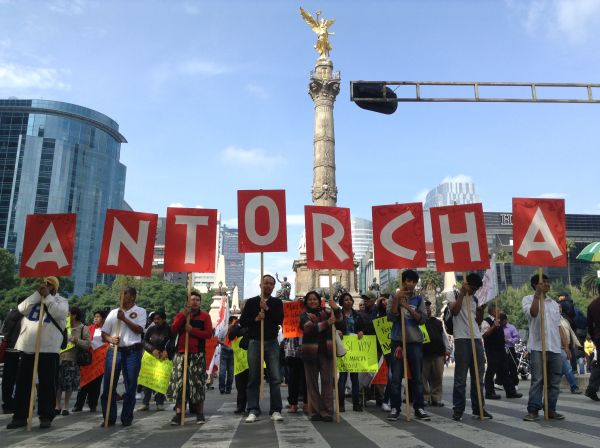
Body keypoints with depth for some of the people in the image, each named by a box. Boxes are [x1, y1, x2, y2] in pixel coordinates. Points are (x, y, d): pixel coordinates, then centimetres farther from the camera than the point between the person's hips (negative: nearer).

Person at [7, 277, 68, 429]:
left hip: (48, 348, -3)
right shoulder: (33, 298, 15)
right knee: (22, 383, 8)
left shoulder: (61, 301, 6)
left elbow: (59, 313, -14)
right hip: (27, 347, 4)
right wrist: (38, 294, -7)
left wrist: (48, 297, -11)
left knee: (47, 384, 0)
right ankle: (20, 416, 17)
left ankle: (46, 416, 9)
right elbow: (22, 309, -3)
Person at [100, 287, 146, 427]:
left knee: (130, 386, 2)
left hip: (132, 351, -3)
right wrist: (111, 339, -10)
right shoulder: (113, 312, 13)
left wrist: (124, 319, -14)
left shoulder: (140, 311, 5)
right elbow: (104, 333, 11)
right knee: (108, 385, 2)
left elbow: (139, 329, -9)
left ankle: (127, 418, 14)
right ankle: (109, 418, 14)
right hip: (114, 351, 3)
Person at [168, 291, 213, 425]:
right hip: (181, 353, 2)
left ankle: (200, 414, 10)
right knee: (179, 383, 0)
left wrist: (192, 330, -15)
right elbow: (173, 330, -4)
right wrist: (184, 314, -12)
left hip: (198, 355, -2)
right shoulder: (180, 315, 13)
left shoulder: (205, 316, 5)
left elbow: (209, 333, -6)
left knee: (198, 383, -1)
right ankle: (178, 413, 8)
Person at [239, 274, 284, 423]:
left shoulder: (277, 302, 7)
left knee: (275, 378, -3)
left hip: (272, 343, 0)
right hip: (254, 343, 0)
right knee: (254, 378, 3)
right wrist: (255, 319, -14)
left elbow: (280, 320, -7)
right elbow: (242, 322, 1)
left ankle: (275, 410, 2)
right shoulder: (250, 302, 6)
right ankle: (253, 411, 9)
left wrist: (267, 309, -16)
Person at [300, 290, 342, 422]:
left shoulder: (325, 312, 12)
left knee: (327, 381, 1)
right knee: (312, 383, 5)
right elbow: (309, 328, -17)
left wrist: (335, 308, -25)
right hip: (310, 352, -2)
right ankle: (314, 412, 13)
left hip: (326, 351, 2)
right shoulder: (304, 315, 2)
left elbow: (338, 318, -4)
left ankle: (327, 411, 5)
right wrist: (327, 323, -27)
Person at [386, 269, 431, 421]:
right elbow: (391, 317, -8)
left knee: (417, 376, 4)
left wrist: (408, 307, -13)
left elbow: (422, 319, -2)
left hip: (415, 341, 1)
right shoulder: (394, 298, 6)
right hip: (398, 340, -1)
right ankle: (395, 408, 6)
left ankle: (419, 408, 11)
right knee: (396, 377, 0)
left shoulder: (419, 299, 9)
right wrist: (396, 299, -16)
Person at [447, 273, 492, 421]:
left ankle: (478, 408, 20)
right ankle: (458, 410, 3)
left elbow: (478, 322, 20)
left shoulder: (475, 299, 18)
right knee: (460, 378, -3)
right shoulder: (452, 294, 2)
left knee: (478, 377, 10)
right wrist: (462, 293, -12)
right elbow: (455, 311, -17)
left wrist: (482, 310, 2)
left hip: (477, 339, 6)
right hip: (462, 339, -6)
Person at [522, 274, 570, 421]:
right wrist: (538, 294, -17)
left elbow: (558, 326, 19)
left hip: (555, 348, 5)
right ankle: (533, 410, 0)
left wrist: (566, 345, 12)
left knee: (555, 381, 7)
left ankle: (551, 410, 16)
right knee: (537, 380, -5)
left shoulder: (554, 303, 19)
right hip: (537, 347, -5)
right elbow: (533, 313, -19)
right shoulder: (528, 299, 3)